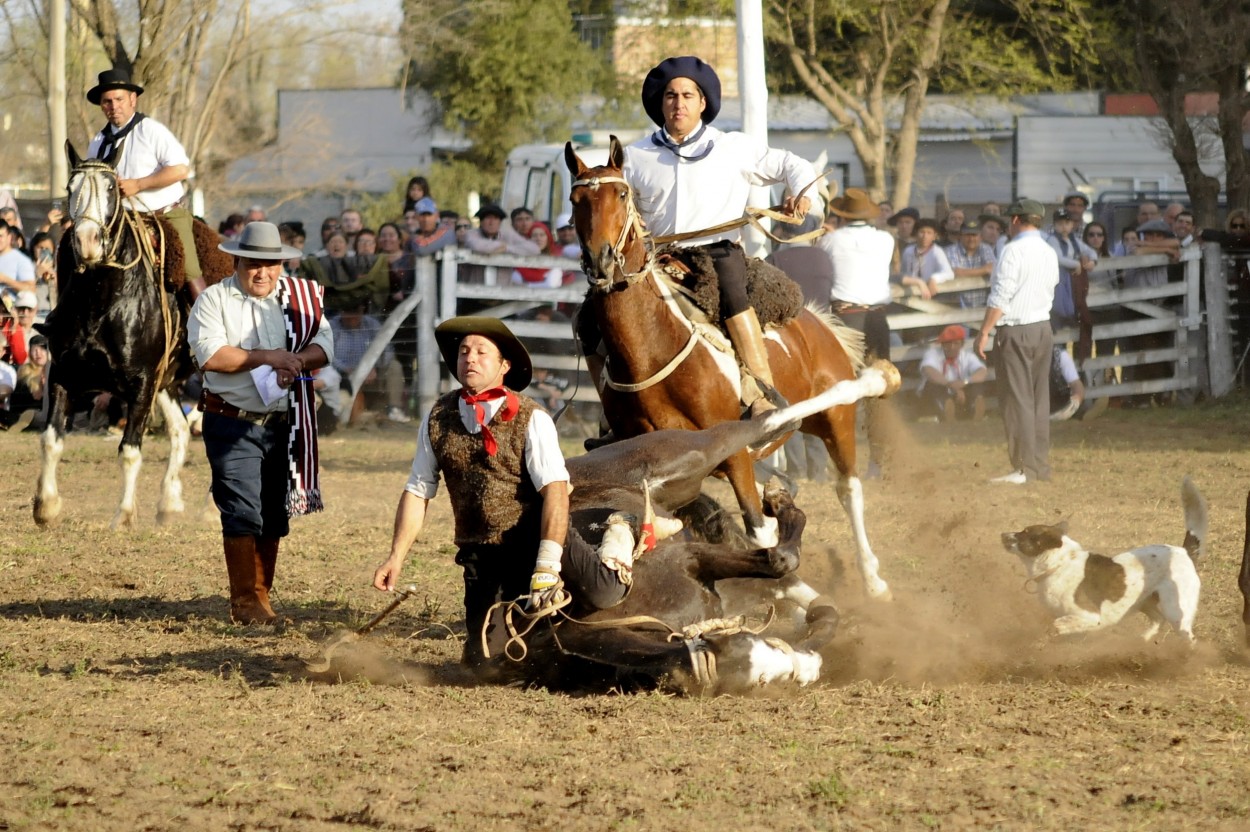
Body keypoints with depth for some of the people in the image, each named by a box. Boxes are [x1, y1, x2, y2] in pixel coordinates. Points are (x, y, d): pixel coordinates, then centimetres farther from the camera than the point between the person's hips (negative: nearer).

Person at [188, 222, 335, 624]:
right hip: (232, 423, -4)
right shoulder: (214, 300, -3)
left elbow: (324, 345, 0)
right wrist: (267, 357, -21)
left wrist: (295, 361, -21)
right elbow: (209, 354, -17)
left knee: (274, 515, 8)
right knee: (242, 512, -9)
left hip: (282, 424, 4)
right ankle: (244, 601, -3)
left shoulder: (298, 297, 8)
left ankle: (261, 595, 17)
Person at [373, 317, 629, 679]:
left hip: (535, 538, -2)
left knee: (601, 594, -24)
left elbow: (555, 490, -18)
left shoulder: (531, 420, -9)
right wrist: (396, 557, -3)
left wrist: (546, 566, -29)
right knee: (486, 663, -9)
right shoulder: (438, 419, 3)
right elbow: (417, 492, 8)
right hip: (480, 552, 3)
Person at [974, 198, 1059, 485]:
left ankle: (1025, 469, -9)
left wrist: (984, 332, -15)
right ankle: (1040, 464, 15)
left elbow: (1000, 298, -18)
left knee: (1017, 400, -6)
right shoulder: (1050, 253, 10)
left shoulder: (1014, 250, -14)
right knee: (1039, 399, 12)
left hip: (1015, 332, -8)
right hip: (1043, 327, 8)